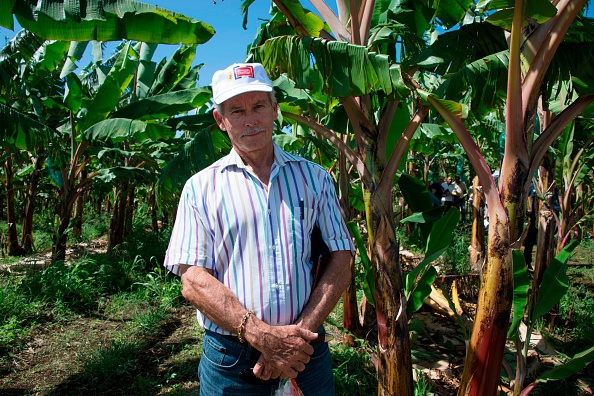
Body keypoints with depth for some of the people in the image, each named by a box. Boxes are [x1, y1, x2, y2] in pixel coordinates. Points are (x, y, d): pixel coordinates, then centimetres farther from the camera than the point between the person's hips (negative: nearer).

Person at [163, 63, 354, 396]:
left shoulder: (314, 178, 4)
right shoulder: (201, 188, 0)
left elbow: (341, 261, 0)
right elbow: (193, 281, -8)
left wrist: (300, 332, -12)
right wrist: (263, 336, -19)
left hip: (307, 354, 1)